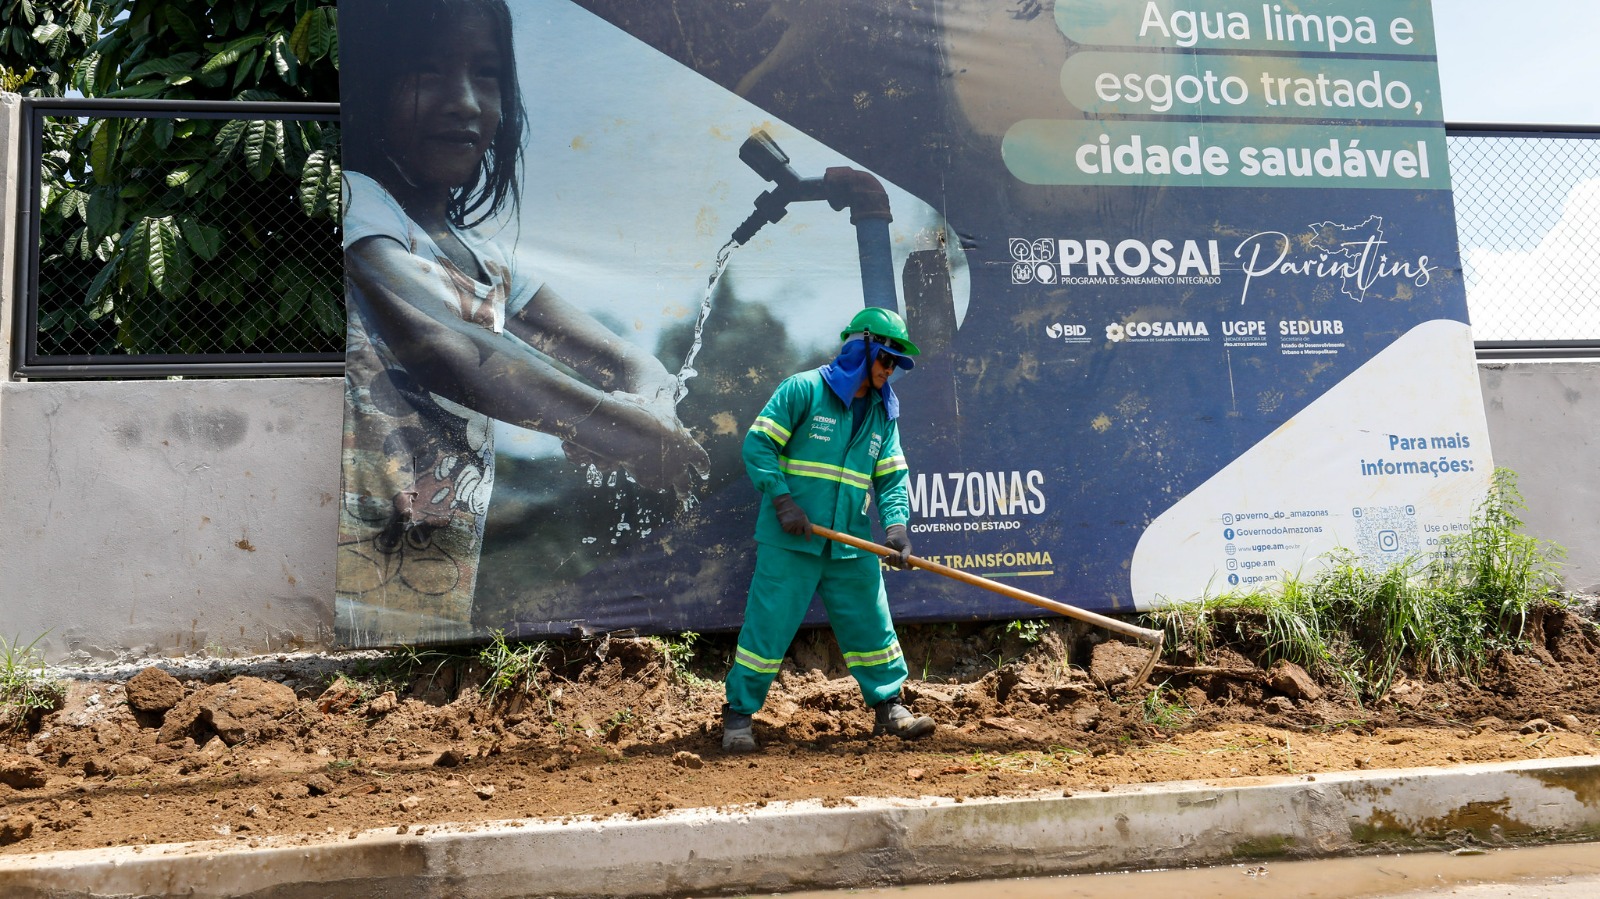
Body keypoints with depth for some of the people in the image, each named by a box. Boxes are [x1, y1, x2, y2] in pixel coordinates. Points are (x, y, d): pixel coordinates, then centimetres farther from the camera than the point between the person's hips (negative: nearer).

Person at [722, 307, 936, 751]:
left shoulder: (883, 414, 12)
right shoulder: (803, 389, -6)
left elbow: (892, 477, 11)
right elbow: (757, 443, -8)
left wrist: (896, 523, -7)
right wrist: (783, 500, -16)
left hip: (851, 544, 5)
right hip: (790, 540, -5)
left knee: (871, 623, 10)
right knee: (768, 625, -2)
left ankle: (888, 706, 26)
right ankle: (738, 714, 12)